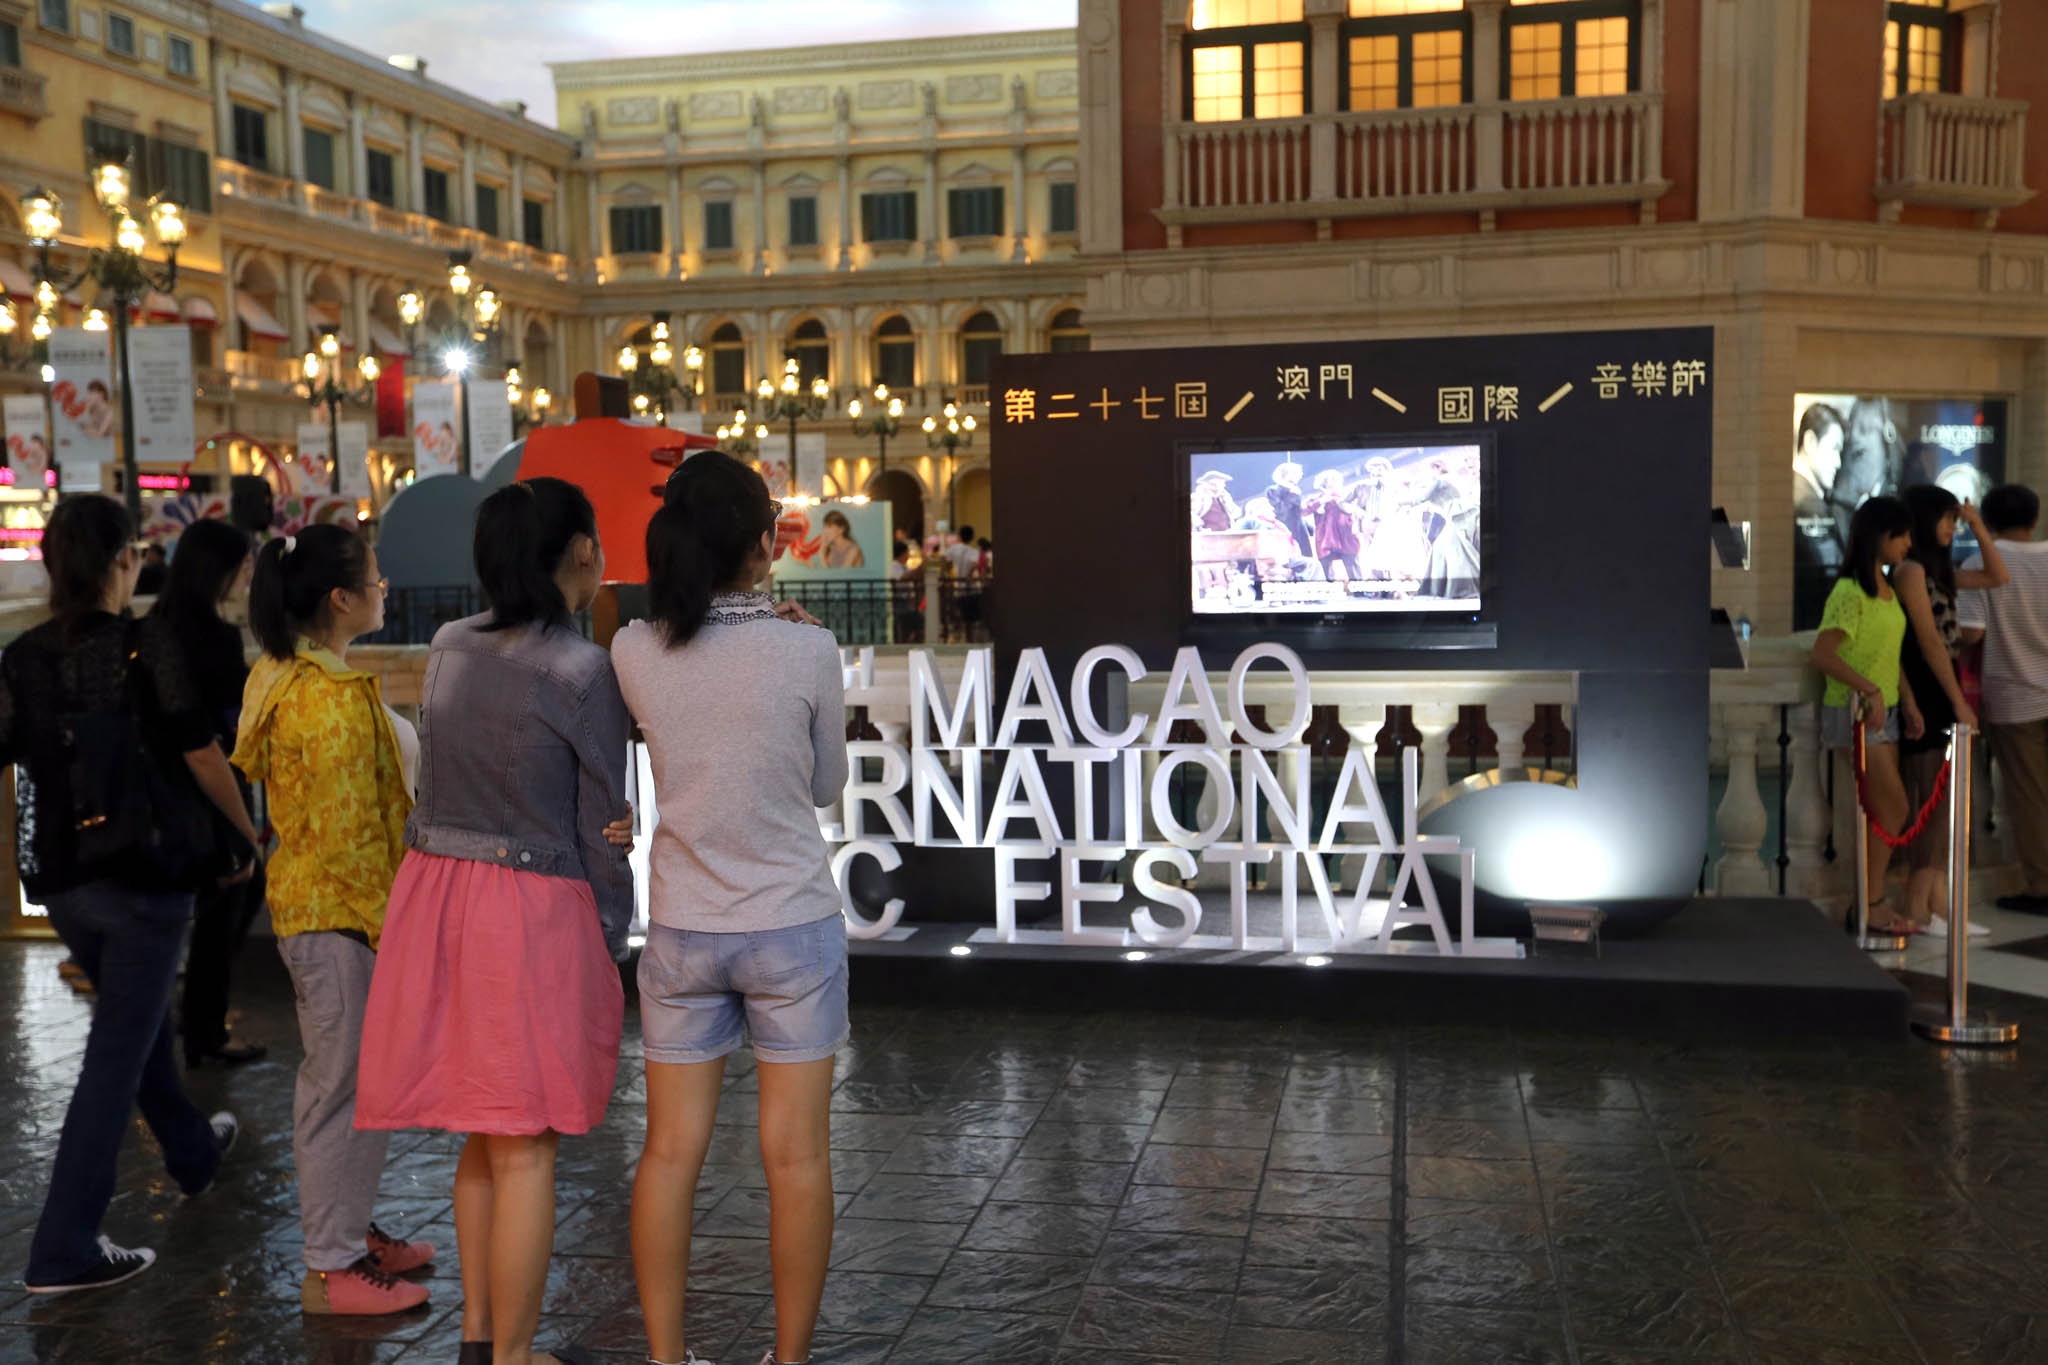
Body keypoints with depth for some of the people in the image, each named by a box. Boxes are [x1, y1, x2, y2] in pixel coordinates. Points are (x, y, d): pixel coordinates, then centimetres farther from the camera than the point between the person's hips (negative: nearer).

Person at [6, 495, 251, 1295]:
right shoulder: (146, 645, -12)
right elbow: (201, 755, -12)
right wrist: (246, 837, 0)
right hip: (144, 870, -6)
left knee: (140, 1014, 26)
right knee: (117, 1053, 0)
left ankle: (193, 1153, 45)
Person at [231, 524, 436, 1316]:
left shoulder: (286, 679, 11)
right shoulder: (335, 698, -21)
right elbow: (347, 833, -22)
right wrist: (384, 922, -16)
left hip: (312, 903, 10)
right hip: (340, 914, -10)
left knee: (348, 1078, 19)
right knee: (343, 1086, 0)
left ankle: (351, 1231, 33)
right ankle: (332, 1268, 11)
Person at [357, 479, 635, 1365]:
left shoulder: (448, 649, 5)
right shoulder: (585, 671, -13)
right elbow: (603, 824, -9)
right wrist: (611, 946, 3)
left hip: (435, 892, 7)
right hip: (534, 912, -7)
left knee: (482, 1138, 19)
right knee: (525, 1152, 4)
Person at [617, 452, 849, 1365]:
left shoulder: (635, 653, -6)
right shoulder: (808, 653, -13)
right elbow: (828, 784, 2)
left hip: (682, 931, 3)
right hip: (793, 926, -3)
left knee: (671, 1151, 11)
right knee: (796, 1156, 8)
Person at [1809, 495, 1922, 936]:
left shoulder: (1887, 590, 13)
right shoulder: (1850, 592, -17)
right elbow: (1823, 654, -24)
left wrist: (1908, 702, 11)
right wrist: (1869, 690, -29)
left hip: (1884, 712, 9)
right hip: (1855, 713, -9)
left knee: (1881, 813, 9)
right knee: (1893, 809, -7)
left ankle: (1871, 904, 16)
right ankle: (1870, 906, 2)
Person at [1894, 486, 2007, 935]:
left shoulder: (1938, 570, 16)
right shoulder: (1910, 569, -11)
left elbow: (1997, 577, 23)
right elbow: (1929, 641, -15)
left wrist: (1977, 525, 14)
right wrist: (1960, 701, -15)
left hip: (1943, 695, 9)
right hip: (1925, 696, -9)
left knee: (1941, 805, 8)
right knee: (1929, 802, -7)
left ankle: (1938, 905, 11)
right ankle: (1919, 909, -3)